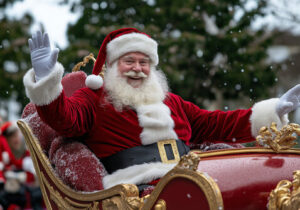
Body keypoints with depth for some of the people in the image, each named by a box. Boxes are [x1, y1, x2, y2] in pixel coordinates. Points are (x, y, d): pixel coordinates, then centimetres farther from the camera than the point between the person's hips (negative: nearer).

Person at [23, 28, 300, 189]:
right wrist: (46, 79, -23)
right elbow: (66, 118, -4)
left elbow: (212, 124, 31)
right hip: (137, 185, -6)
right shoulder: (94, 98, 15)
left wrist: (274, 110, 27)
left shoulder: (170, 101, 32)